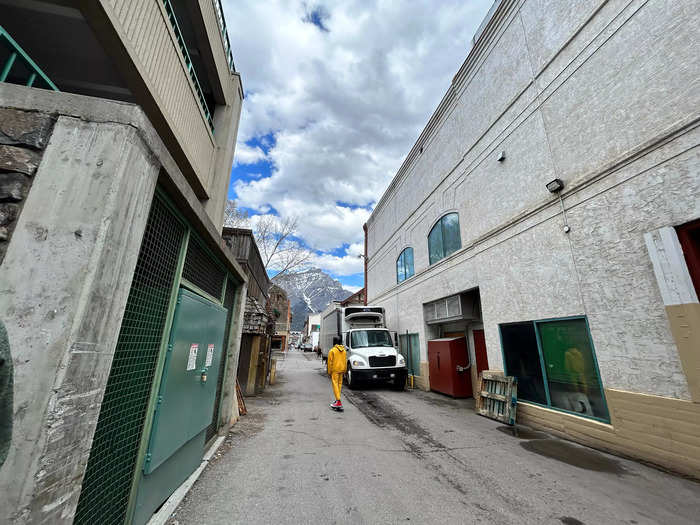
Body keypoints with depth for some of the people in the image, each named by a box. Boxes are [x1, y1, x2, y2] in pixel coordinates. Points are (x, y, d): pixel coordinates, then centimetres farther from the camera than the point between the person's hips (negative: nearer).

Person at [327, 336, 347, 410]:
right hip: (341, 370, 6)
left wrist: (329, 372, 0)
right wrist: (344, 370, 18)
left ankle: (339, 402, -11)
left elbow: (330, 362, -9)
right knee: (339, 384, 15)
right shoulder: (344, 350, 4)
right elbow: (345, 361, 9)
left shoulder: (332, 350, -12)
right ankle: (338, 400, 25)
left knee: (335, 384, -5)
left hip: (335, 370, -6)